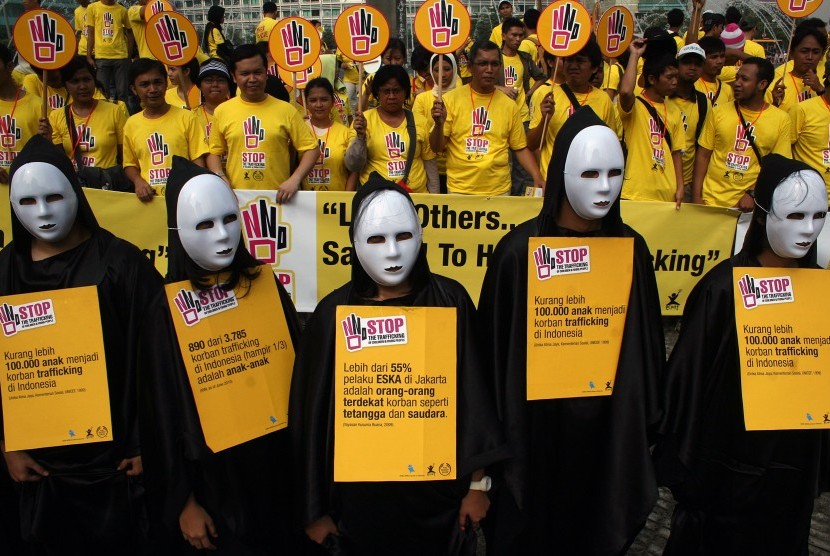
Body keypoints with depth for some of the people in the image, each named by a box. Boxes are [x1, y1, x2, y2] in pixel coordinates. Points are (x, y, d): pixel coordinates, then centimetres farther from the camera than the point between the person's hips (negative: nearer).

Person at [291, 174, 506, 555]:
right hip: (361, 494, 0)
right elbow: (313, 412, -2)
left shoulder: (450, 300, -7)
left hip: (437, 491, 1)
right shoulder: (334, 313, -8)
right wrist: (314, 508, 1)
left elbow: (473, 392, -2)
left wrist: (477, 482, 0)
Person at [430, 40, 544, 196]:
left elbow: (520, 148, 8)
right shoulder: (451, 99, -4)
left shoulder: (509, 105, 3)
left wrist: (537, 177, -6)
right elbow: (437, 148, -3)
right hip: (459, 190, -2)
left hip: (499, 190, 2)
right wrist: (439, 124, -22)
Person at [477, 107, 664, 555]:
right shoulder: (520, 250, -13)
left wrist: (646, 418, 9)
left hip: (612, 424, 3)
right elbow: (496, 348, -7)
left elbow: (647, 340, 7)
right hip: (537, 422, -3)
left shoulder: (631, 248, -2)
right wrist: (497, 432, -5)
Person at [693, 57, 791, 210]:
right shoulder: (719, 112, 2)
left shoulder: (781, 119, 0)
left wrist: (753, 195, -13)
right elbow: (703, 155, 2)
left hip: (748, 205, -1)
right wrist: (696, 198, -4)